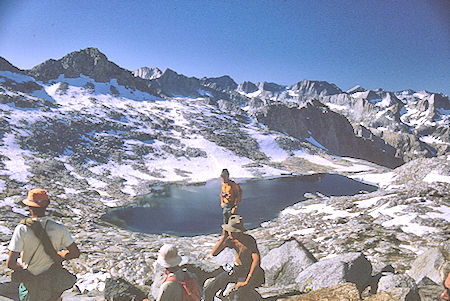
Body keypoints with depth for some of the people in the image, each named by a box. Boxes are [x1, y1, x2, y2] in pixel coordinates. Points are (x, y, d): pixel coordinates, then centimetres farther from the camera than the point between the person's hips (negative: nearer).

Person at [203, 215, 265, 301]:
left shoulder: (249, 240, -23)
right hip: (235, 269, 5)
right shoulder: (230, 239, -8)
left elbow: (256, 260, -26)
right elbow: (213, 253, -12)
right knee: (208, 292, 0)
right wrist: (223, 237, -23)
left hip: (249, 272, -5)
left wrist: (246, 281, -29)